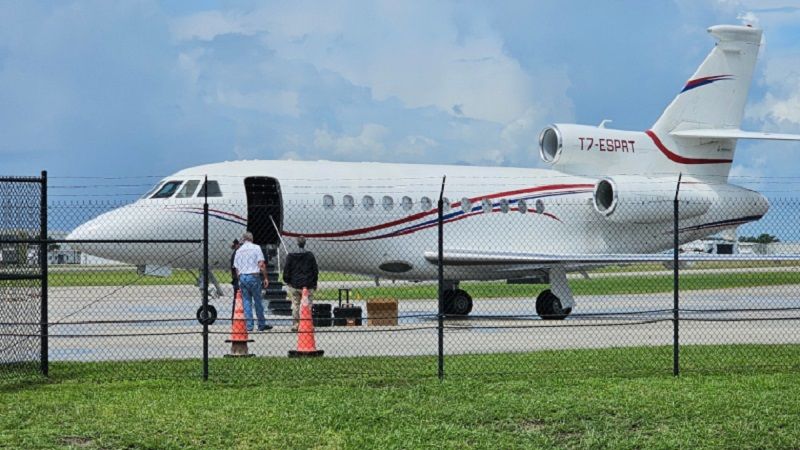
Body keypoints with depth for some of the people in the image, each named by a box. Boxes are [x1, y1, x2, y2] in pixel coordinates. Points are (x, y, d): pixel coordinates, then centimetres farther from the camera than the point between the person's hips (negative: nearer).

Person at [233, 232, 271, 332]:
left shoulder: (238, 251, 12)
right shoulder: (256, 248, 0)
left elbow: (236, 268, 11)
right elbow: (261, 264, -8)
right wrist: (265, 278, -3)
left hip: (242, 277, 3)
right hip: (254, 276, -3)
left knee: (246, 302, 5)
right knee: (257, 301, 4)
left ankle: (249, 326, 2)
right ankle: (261, 325, 9)